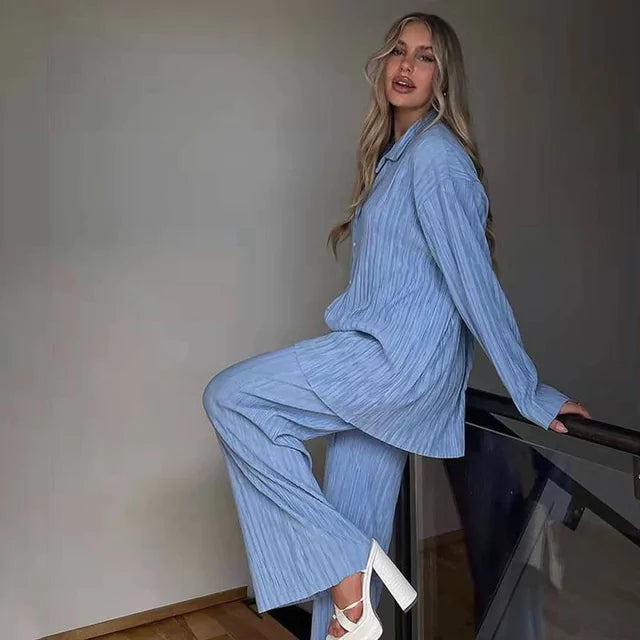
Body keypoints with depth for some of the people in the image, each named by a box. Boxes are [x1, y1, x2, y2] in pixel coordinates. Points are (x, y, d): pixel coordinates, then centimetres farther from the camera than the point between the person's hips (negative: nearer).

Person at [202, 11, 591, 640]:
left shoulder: (436, 154, -9)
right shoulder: (392, 154, 19)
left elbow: (474, 280, -14)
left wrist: (532, 394, -12)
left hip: (403, 359, -9)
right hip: (386, 369, 9)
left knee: (229, 398, -13)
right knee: (356, 529, 11)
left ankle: (347, 568, -10)